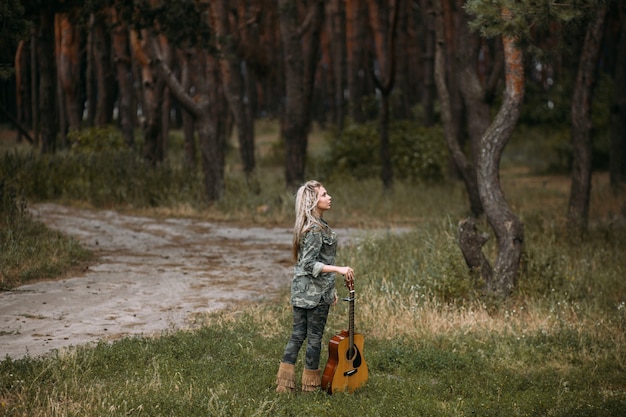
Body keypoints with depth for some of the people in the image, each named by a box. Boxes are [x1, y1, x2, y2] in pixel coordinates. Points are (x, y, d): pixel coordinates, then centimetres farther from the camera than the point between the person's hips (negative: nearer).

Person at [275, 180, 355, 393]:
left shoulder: (313, 225, 12)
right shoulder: (316, 229, -18)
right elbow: (309, 264, -22)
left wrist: (330, 289, 21)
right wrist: (338, 269, -26)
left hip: (301, 290, 9)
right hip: (315, 291, -9)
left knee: (298, 335, 10)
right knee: (314, 337, 2)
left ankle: (284, 383, 11)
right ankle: (311, 386, 11)